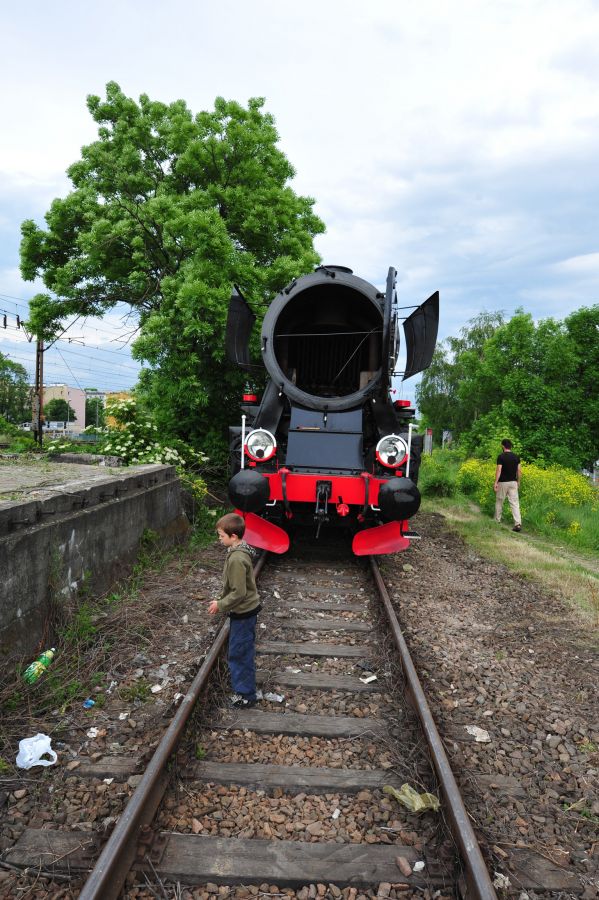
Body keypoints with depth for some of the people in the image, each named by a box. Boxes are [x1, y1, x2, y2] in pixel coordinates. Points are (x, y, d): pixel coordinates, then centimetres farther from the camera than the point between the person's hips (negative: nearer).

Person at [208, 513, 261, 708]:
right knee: (243, 651, 21)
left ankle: (245, 694, 15)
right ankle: (245, 687, 36)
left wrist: (220, 605, -13)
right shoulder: (241, 550, 3)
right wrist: (222, 601, 15)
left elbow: (238, 593, -26)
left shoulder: (236, 559, -28)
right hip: (247, 610, 10)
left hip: (242, 613, -10)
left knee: (239, 653, 3)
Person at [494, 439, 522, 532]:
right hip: (513, 482, 4)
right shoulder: (516, 457, 4)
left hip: (503, 482, -4)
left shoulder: (501, 456, -11)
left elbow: (499, 470, -16)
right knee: (515, 503, -2)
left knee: (499, 502, 13)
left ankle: (497, 521, 26)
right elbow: (519, 471, 5)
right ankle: (518, 523, -14)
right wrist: (518, 481, 18)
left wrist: (495, 482, -14)